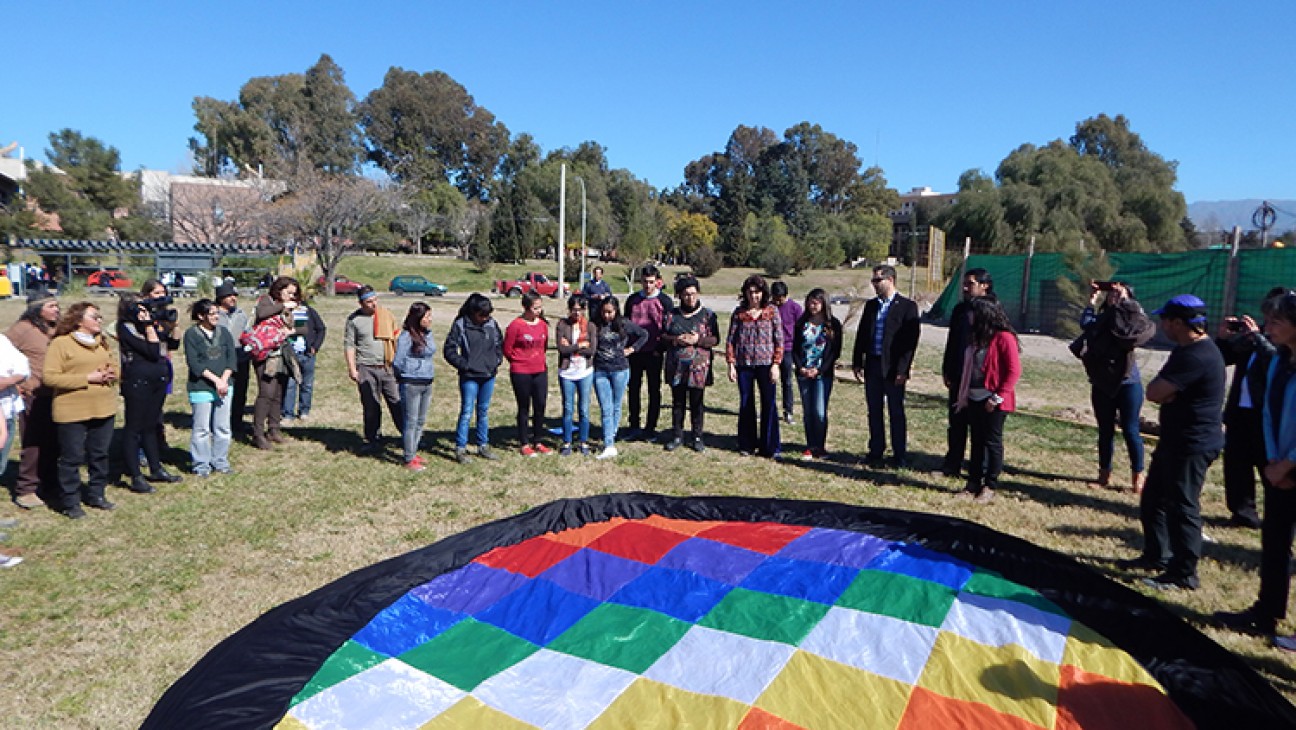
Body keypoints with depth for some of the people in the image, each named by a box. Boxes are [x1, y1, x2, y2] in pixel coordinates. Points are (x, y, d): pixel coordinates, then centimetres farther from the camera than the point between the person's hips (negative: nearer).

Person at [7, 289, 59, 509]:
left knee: (53, 443, 13)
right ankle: (25, 490, 10)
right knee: (32, 445, 0)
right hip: (34, 397, -6)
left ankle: (50, 484, 25)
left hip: (56, 396, 6)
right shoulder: (23, 329, -9)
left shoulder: (56, 328, 10)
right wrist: (15, 383, -10)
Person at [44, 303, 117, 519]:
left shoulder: (102, 342, 13)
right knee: (72, 458, 2)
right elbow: (49, 377, -14)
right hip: (73, 411, -6)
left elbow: (113, 369, 22)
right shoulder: (61, 343, -8)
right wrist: (87, 378, -19)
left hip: (104, 409, 6)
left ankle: (96, 495, 26)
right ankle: (70, 502, 12)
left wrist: (111, 375, -2)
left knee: (100, 454, 13)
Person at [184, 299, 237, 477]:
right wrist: (215, 379, -16)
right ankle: (201, 465, 14)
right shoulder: (191, 334, -3)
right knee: (202, 429, 2)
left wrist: (224, 379, -9)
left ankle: (220, 462, 20)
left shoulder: (224, 332, 9)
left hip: (225, 386, 4)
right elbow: (194, 363, -10)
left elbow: (232, 357, 4)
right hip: (201, 387, -4)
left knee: (223, 427, 9)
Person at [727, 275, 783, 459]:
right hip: (744, 365, 2)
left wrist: (776, 364, -6)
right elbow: (730, 340, 6)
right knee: (746, 405, 8)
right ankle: (747, 445, 19)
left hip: (766, 364, -2)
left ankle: (771, 447, 5)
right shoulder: (739, 312, 6)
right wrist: (731, 364, 0)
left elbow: (779, 339, 2)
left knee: (769, 405, -3)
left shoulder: (772, 311, 3)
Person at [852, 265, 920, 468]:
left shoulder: (907, 306, -6)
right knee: (874, 412, 11)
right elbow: (861, 335, 13)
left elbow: (911, 340, -10)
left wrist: (903, 369, -15)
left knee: (896, 413, 4)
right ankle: (875, 452, 22)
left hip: (893, 368, -5)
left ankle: (900, 455, 14)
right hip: (872, 365, 5)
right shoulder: (871, 305, 11)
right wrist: (857, 363, 7)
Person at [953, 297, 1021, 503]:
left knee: (992, 442, 2)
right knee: (977, 441, 11)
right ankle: (973, 484, 17)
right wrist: (964, 395, 11)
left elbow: (1014, 371, -15)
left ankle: (990, 487, 11)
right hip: (974, 399, 8)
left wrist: (998, 397, -18)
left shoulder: (1004, 338, -11)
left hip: (993, 401, -7)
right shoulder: (976, 337, 13)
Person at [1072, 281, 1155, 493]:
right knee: (1105, 431, 10)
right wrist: (1092, 301, -10)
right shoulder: (1100, 319, 7)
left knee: (1130, 430, -1)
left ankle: (1138, 478, 9)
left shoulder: (1129, 318, -3)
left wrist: (1125, 300, -21)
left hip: (1127, 384, -4)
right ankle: (1104, 475, 19)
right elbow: (1085, 323, -11)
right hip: (1102, 385, 4)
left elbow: (1145, 328, -24)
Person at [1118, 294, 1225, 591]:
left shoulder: (1198, 356, -23)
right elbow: (1159, 392, 12)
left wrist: (1162, 389, -5)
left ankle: (1184, 573, 10)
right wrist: (1166, 391, -7)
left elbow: (1154, 393, -24)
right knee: (1153, 500, 19)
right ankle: (1156, 555, 33)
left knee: (1182, 507, -1)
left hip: (1192, 445, -11)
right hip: (1175, 441, 11)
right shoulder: (1186, 349, 12)